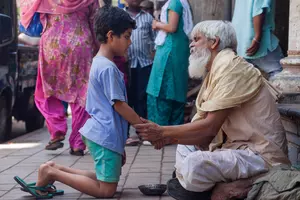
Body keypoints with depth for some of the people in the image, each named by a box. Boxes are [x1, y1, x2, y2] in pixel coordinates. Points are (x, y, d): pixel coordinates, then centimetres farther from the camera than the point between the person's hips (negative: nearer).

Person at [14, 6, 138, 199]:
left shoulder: (99, 62, 14)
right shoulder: (108, 68, -17)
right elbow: (119, 105, -17)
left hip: (101, 133, 10)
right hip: (106, 136, -10)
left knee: (104, 181, 16)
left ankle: (54, 169, 11)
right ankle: (52, 173, -4)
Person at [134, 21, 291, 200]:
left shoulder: (230, 66, -15)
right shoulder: (216, 70, 15)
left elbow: (210, 126, -22)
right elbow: (207, 133, 9)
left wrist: (163, 132, -14)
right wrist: (168, 136, -4)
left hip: (260, 154, -10)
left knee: (194, 164, -30)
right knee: (185, 148, 21)